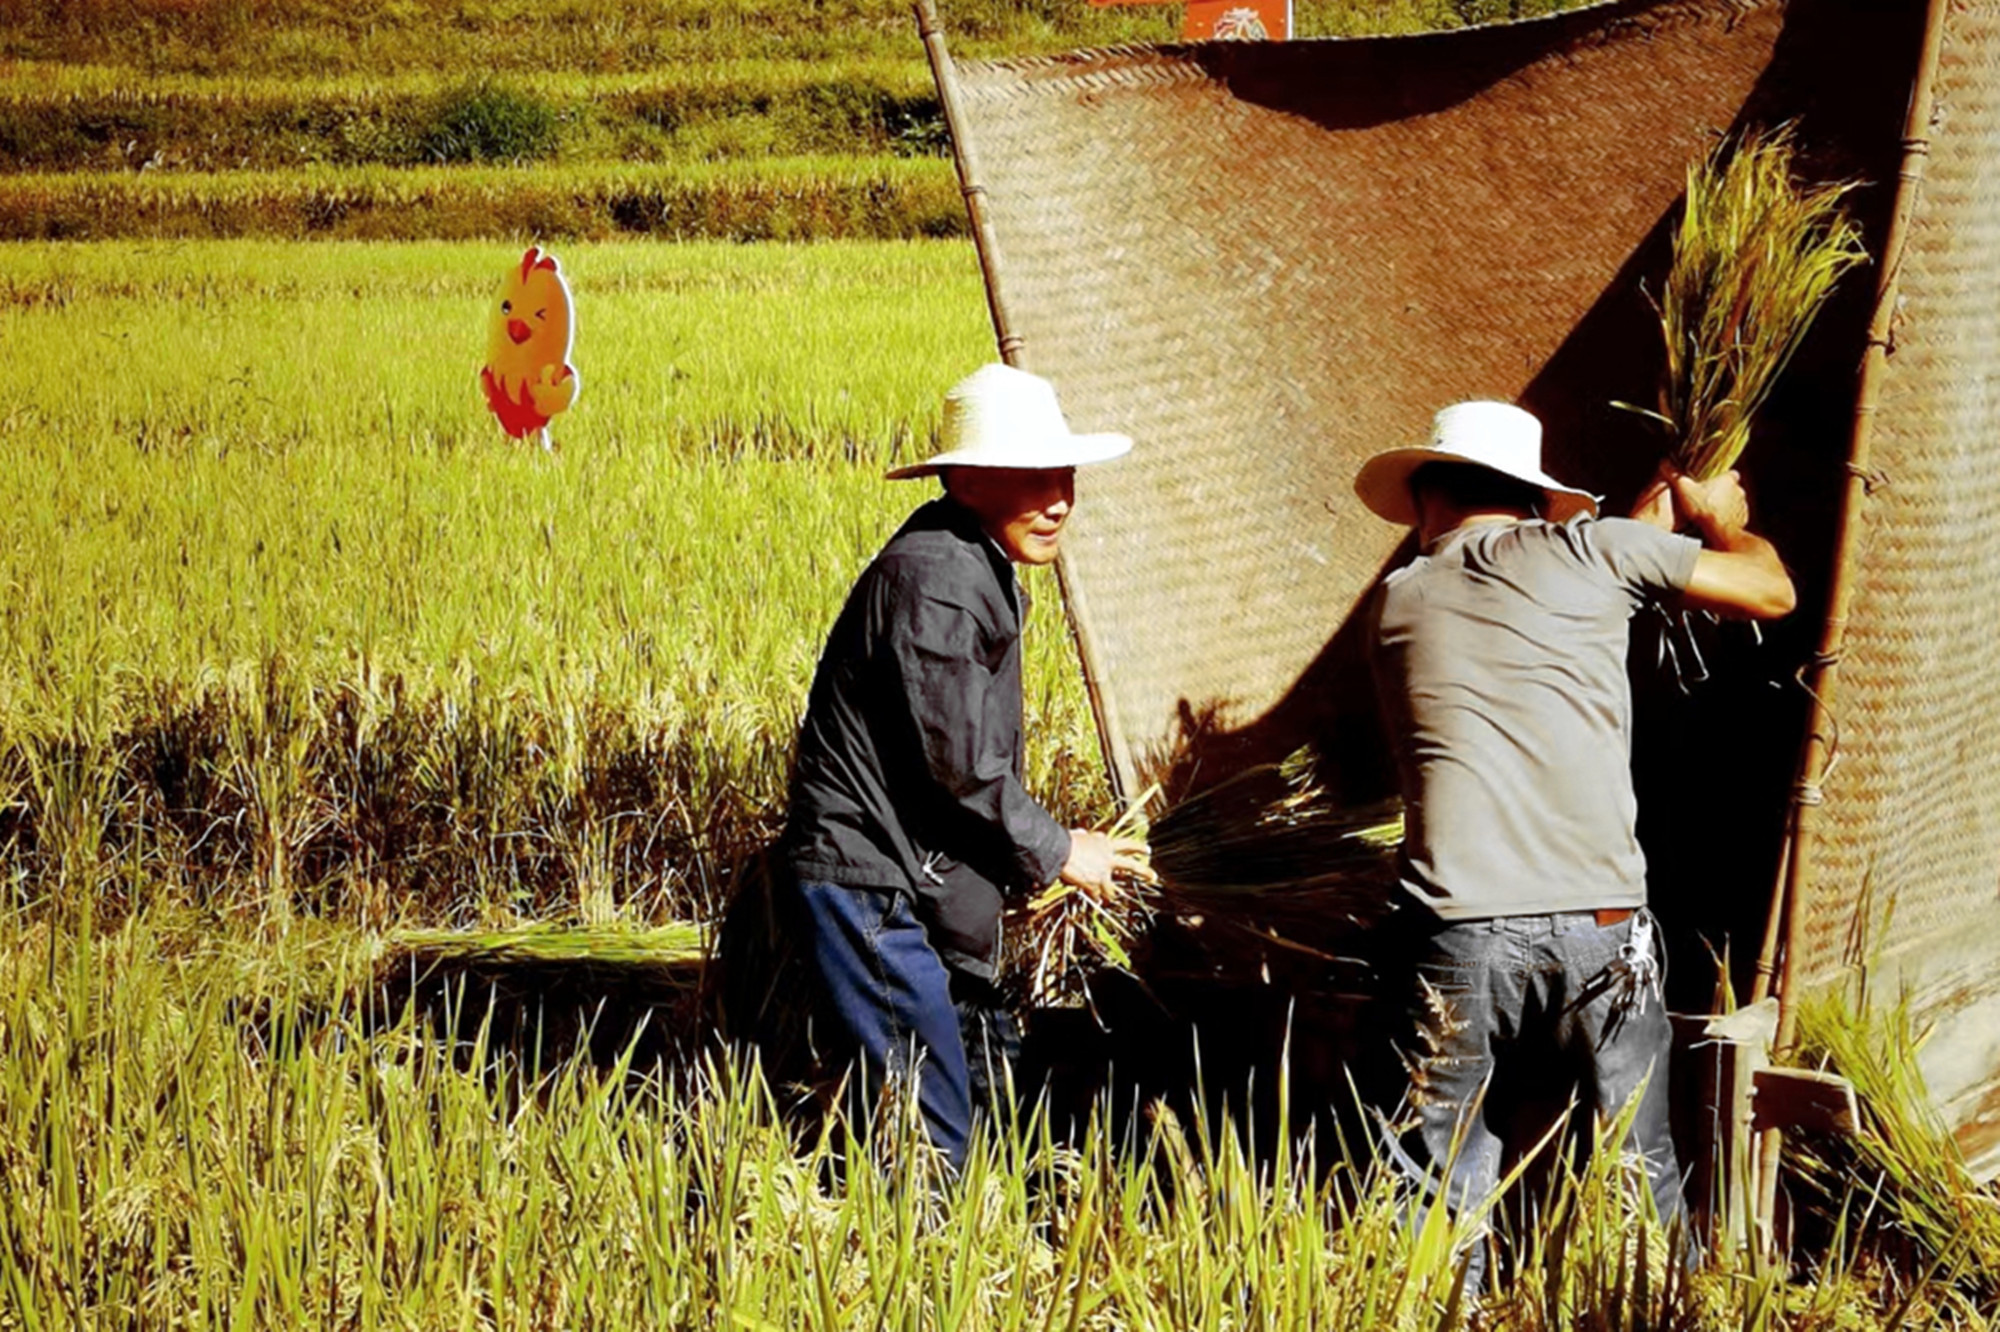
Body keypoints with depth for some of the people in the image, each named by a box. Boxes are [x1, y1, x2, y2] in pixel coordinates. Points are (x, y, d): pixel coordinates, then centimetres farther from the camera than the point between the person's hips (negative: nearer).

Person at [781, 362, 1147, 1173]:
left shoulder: (980, 568, 14)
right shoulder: (934, 575, -19)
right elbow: (961, 765, -19)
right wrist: (1055, 853, -6)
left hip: (913, 879, 11)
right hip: (869, 882, -11)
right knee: (928, 1142, -11)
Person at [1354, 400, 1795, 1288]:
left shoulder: (1397, 604, 16)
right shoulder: (1587, 549, 6)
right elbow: (1770, 590, 14)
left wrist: (1644, 533, 39)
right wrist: (1719, 517, 34)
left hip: (1455, 936, 1)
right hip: (1596, 926, -1)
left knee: (1438, 1202, 8)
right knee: (1641, 1186, 10)